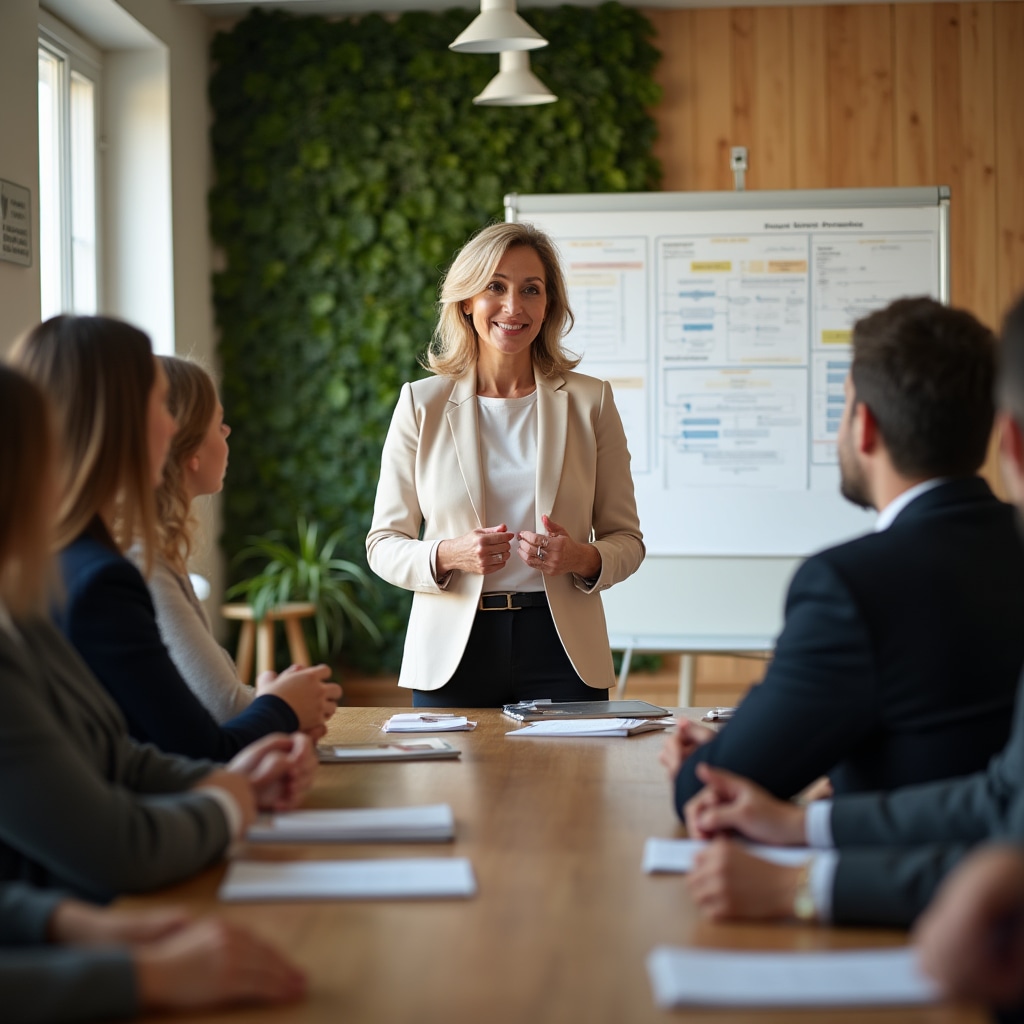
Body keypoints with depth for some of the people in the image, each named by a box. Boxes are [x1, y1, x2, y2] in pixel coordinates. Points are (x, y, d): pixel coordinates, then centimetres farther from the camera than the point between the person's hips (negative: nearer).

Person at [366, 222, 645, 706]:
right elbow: (383, 543, 4)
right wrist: (446, 556, -16)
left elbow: (626, 539, 7)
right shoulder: (421, 404, 3)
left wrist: (584, 559, -15)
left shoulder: (589, 402, 4)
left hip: (561, 649, 0)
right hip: (452, 652, 0)